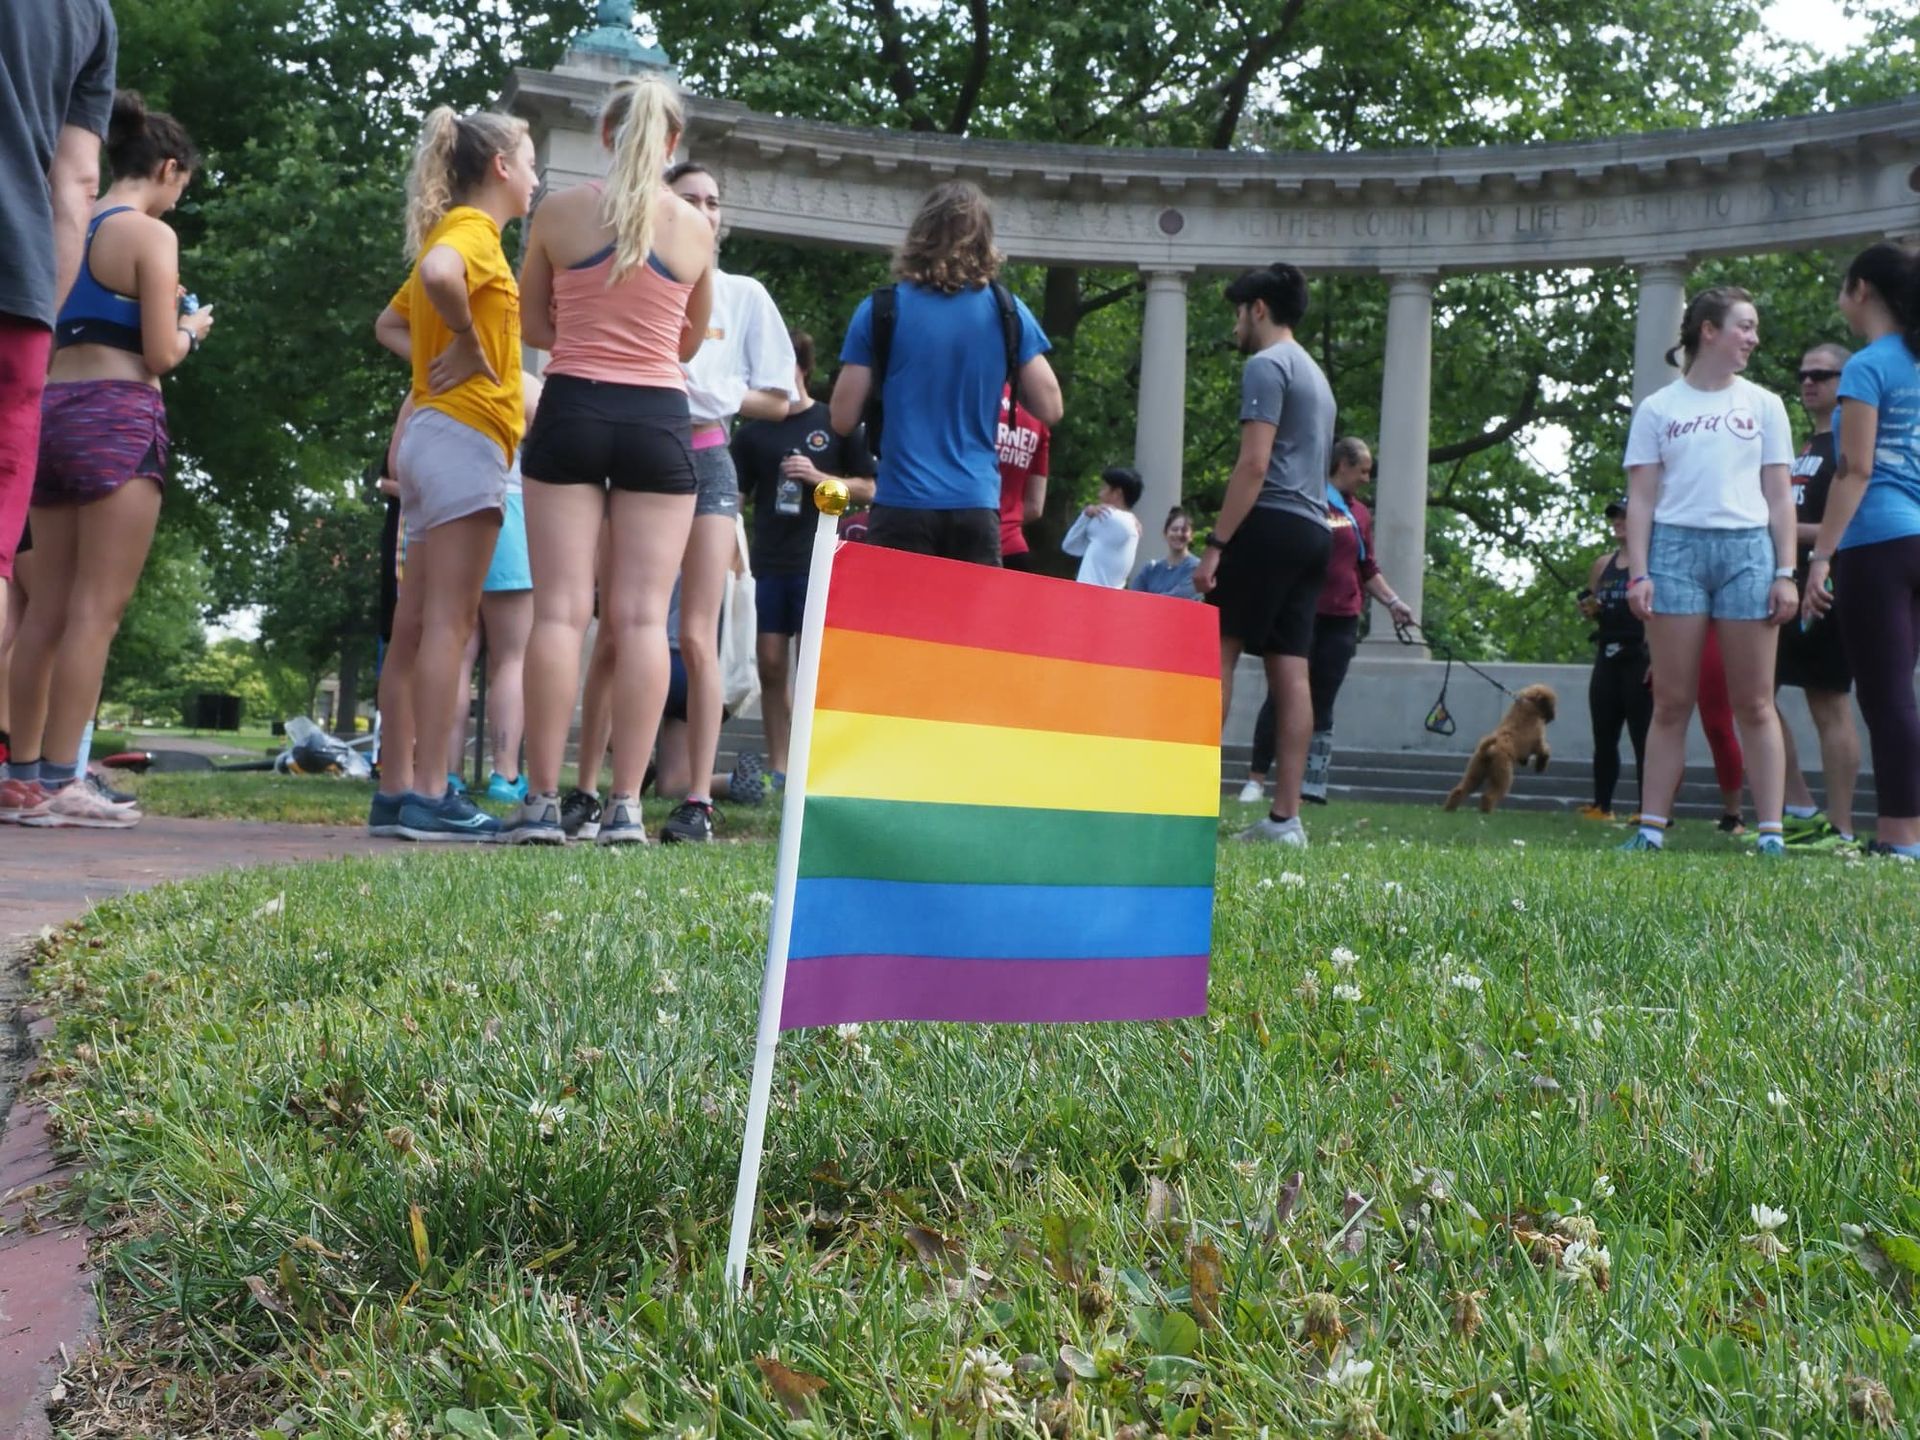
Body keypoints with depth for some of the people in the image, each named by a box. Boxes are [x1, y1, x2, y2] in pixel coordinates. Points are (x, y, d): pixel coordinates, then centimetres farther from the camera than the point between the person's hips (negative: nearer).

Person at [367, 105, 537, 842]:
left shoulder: (455, 231, 21)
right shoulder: (474, 230, -7)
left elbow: (388, 324, 30)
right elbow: (436, 272, -31)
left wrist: (437, 360, 14)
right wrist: (468, 343, -16)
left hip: (433, 432, 10)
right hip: (465, 436, -10)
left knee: (415, 624, 8)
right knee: (447, 621, -11)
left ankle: (395, 791, 11)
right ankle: (429, 794, -12)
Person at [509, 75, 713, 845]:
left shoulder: (559, 211, 2)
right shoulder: (695, 227, 3)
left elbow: (532, 324, 11)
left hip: (571, 412, 0)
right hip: (659, 418, 0)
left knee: (560, 609, -1)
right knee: (642, 616, -1)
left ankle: (542, 802, -3)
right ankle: (625, 804, -3)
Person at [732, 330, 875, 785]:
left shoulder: (835, 424, 4)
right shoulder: (753, 432, 12)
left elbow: (868, 489, 5)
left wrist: (819, 477, -9)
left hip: (818, 562, -3)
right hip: (768, 563, 3)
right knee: (771, 665, 3)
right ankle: (777, 767, 8)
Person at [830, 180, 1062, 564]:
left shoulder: (882, 310, 0)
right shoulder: (1007, 311, 3)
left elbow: (843, 419, 1)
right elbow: (1049, 409, 6)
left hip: (903, 507, -1)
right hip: (977, 508, 2)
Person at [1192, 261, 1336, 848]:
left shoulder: (1266, 365, -4)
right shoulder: (1315, 373, 26)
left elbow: (1254, 463, -15)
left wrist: (1216, 543, -17)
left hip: (1272, 525, -9)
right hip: (1314, 532, 9)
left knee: (1217, 652, -7)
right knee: (1290, 669, 2)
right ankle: (1285, 816, -2)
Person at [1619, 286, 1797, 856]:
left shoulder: (1763, 405, 13)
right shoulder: (1657, 408, 9)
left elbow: (1779, 497, 10)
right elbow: (1641, 498, 5)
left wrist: (1786, 572, 1)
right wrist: (1638, 573, -6)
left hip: (1747, 550, 1)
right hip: (1677, 548, -1)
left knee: (1754, 704, 0)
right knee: (1672, 702, -1)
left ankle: (1771, 832, 1)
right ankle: (1650, 829, 2)